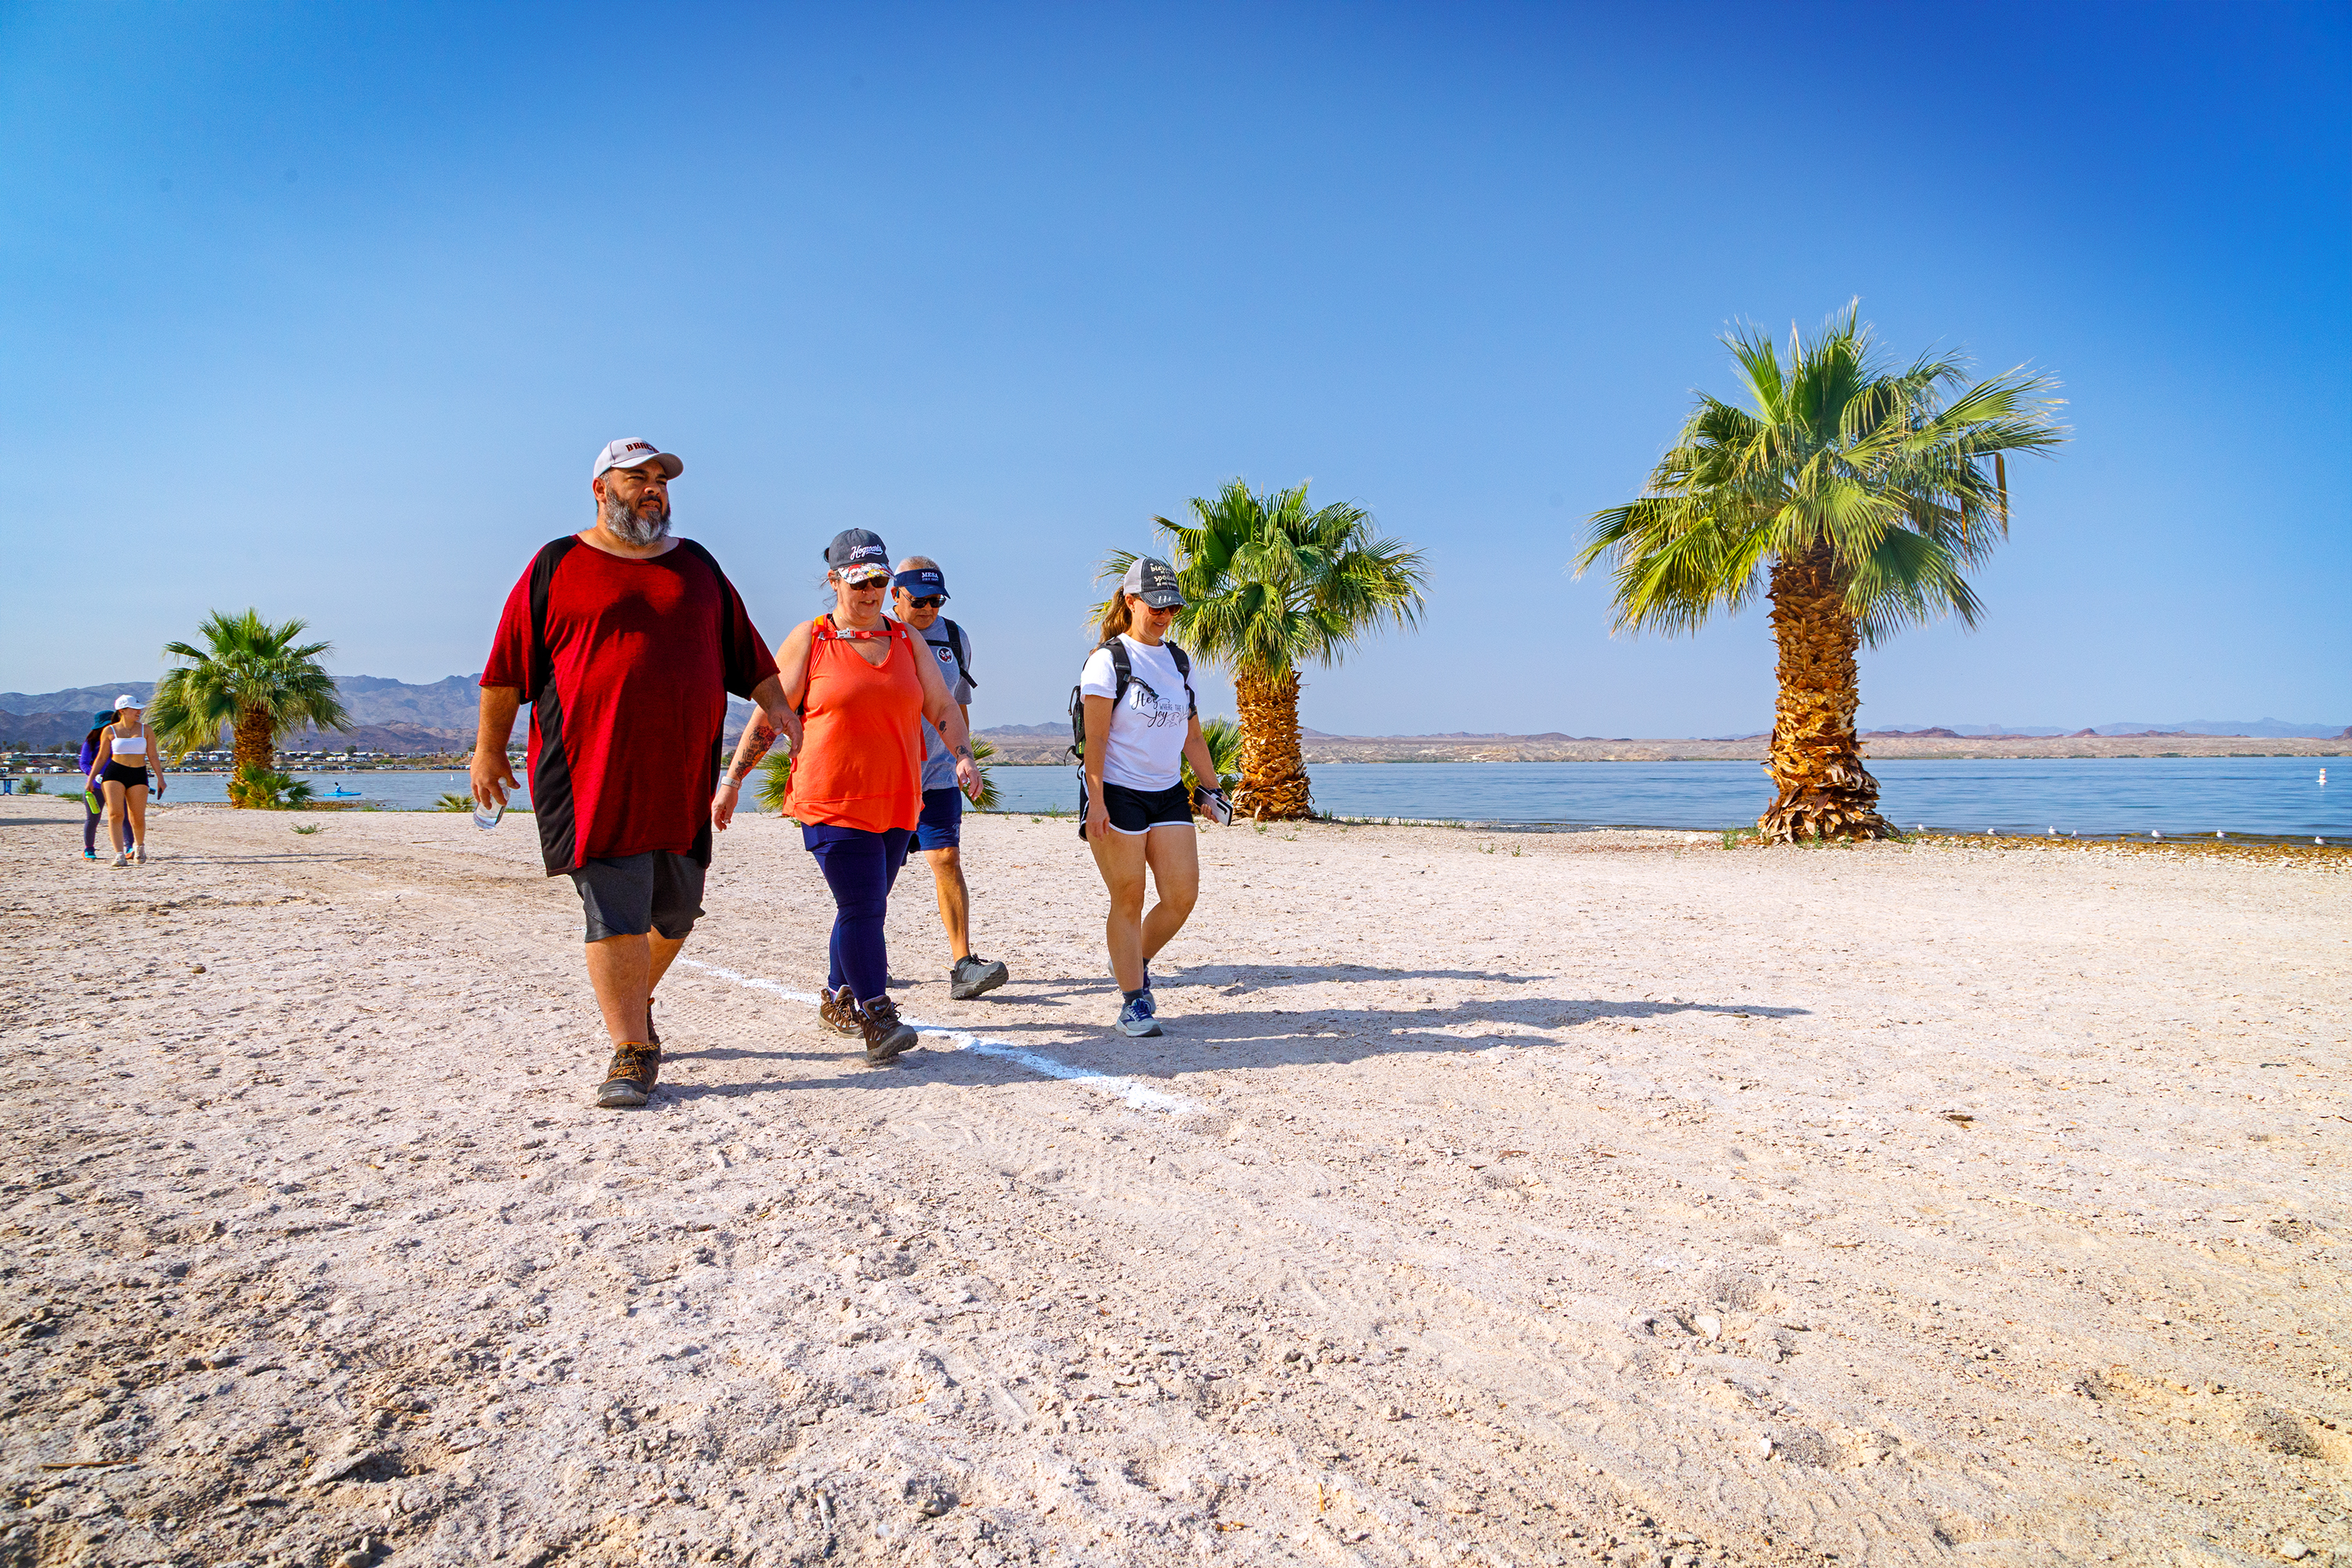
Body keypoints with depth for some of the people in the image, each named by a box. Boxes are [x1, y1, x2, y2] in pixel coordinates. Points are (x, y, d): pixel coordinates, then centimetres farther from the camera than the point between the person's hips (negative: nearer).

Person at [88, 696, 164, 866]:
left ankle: (139, 846, 30)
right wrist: (91, 778, 7)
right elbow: (101, 758, 12)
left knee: (138, 818, 1)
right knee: (115, 814, -15)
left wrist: (160, 778, 4)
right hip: (114, 773, -1)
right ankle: (119, 855, -19)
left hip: (138, 775, 1)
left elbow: (153, 756, 9)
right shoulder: (110, 731, 6)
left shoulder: (145, 730, 9)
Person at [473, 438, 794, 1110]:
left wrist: (775, 704, 8)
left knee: (674, 910, 11)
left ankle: (633, 1001, 37)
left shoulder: (698, 566, 16)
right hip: (592, 774, -4)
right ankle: (632, 1052, 0)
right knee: (614, 912, -8)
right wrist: (489, 747, 7)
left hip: (682, 774, 4)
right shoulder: (557, 567, 6)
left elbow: (743, 651, 20)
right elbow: (509, 666, 7)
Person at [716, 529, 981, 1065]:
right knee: (862, 908, -11)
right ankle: (878, 1020, -6)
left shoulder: (906, 639, 14)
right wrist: (732, 781, 0)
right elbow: (767, 716, 3)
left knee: (865, 907, 11)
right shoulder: (809, 639, 2)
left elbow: (943, 709, 14)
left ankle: (838, 998, 30)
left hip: (896, 802, 5)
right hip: (833, 801, -4)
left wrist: (963, 757, -3)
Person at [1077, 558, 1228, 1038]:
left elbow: (1192, 735, 19)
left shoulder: (1179, 661, 14)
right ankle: (1133, 1001, 9)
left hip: (1168, 792, 6)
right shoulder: (1108, 659, -5)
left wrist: (1210, 787, 15)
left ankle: (1137, 963, 25)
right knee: (1128, 900, -2)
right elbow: (1096, 737, -11)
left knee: (1183, 894, -1)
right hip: (1118, 794, -6)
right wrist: (1096, 800, -18)